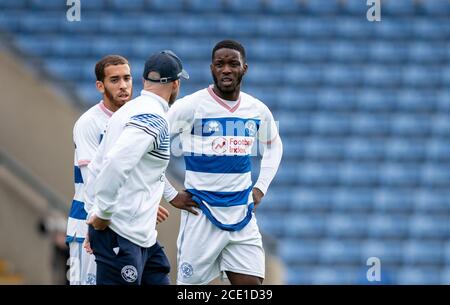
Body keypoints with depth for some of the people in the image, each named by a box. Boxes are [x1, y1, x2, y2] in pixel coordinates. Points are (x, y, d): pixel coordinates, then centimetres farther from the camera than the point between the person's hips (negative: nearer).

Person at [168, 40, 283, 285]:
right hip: (202, 213, -4)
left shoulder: (258, 110, 6)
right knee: (190, 283, 0)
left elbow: (273, 146, 26)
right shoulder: (191, 106, -8)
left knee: (252, 284, -2)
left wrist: (261, 187, 14)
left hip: (242, 213, 4)